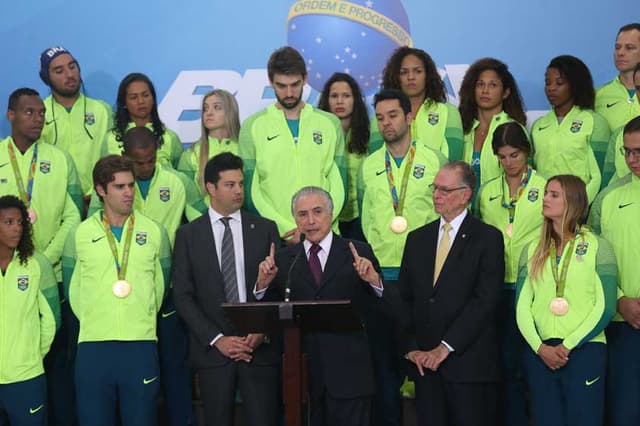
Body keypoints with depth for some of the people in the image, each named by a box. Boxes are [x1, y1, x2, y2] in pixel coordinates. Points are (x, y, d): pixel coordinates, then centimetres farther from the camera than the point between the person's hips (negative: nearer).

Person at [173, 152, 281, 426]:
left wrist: (263, 332, -8)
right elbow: (183, 296, 0)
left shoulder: (265, 229, 8)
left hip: (260, 348, 0)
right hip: (213, 351, 0)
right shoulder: (188, 235, 5)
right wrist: (217, 339, -8)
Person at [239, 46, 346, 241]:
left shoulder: (330, 124, 8)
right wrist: (288, 230, -11)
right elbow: (250, 190, -1)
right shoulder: (253, 126, 4)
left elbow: (339, 187, 4)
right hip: (274, 236, -1)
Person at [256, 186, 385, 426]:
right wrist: (264, 284, -12)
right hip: (301, 370, 2)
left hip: (347, 371, -2)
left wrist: (373, 280, -23)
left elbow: (380, 305, -3)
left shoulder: (358, 253, 2)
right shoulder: (284, 260, 8)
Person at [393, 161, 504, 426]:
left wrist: (445, 347, -14)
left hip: (469, 363, -4)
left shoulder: (488, 238, -1)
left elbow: (485, 301, -10)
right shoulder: (417, 239, 14)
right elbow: (404, 299, 12)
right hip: (424, 362, 4)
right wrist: (411, 348, 0)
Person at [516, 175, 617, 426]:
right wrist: (540, 348, -9)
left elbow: (605, 307, -5)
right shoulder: (532, 251, 13)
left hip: (584, 351, -3)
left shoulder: (598, 247, 3)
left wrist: (567, 346, -11)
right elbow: (522, 306, 6)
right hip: (540, 354, 3)